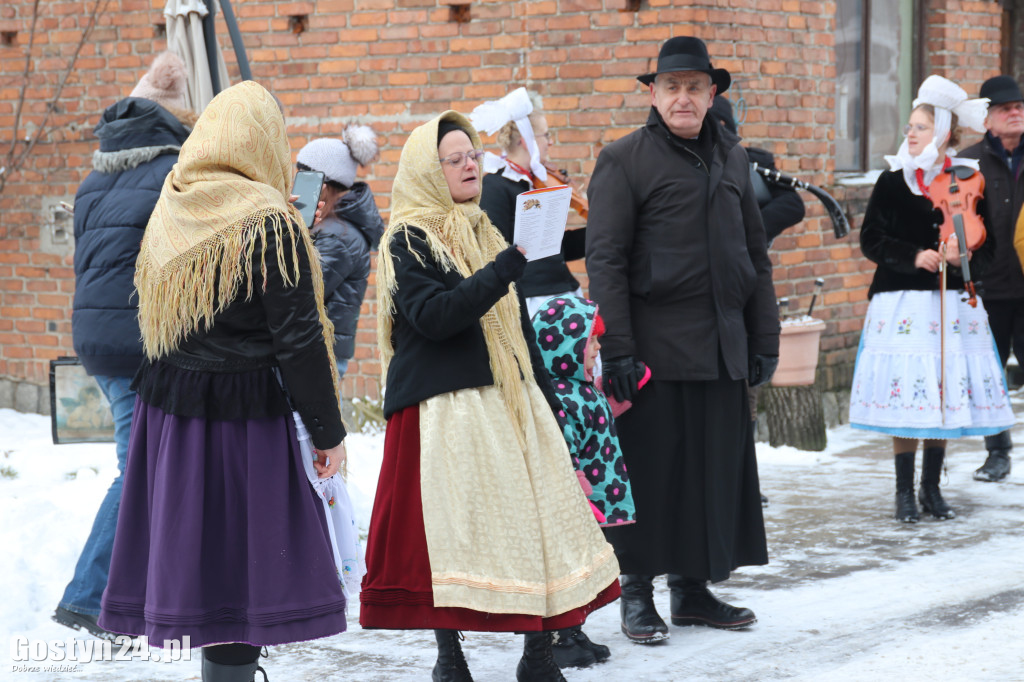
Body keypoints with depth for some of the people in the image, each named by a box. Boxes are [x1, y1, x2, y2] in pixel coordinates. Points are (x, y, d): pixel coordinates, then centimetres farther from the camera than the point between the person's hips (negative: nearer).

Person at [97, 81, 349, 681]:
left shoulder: (171, 210, 8)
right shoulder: (269, 222, -13)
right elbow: (299, 339, -12)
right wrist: (328, 430, -7)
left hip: (166, 404, 7)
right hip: (243, 412, -7)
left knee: (192, 552, 13)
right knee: (242, 559, -2)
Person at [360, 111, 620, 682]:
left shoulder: (484, 232, 17)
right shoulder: (408, 243, -4)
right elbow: (433, 316, -20)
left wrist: (543, 393, 20)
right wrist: (503, 269, -25)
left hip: (508, 399, 7)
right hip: (445, 408, -7)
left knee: (540, 518, 2)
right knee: (449, 528, -5)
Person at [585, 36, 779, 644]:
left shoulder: (732, 158, 14)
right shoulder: (624, 160, -3)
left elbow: (755, 255, 18)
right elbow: (604, 260, -8)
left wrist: (765, 340, 13)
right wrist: (618, 352, -14)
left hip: (723, 347, 5)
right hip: (656, 345, -5)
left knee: (718, 469, 8)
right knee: (649, 472, 0)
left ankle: (695, 589, 20)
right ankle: (638, 594, 12)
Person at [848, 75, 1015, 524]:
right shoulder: (892, 180, 3)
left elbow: (988, 247, 6)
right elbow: (871, 241, 0)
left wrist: (962, 256, -14)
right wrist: (915, 257, -13)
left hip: (953, 304, 1)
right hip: (901, 303, -1)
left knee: (946, 398, 4)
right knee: (904, 397, -3)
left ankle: (931, 490, 16)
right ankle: (905, 493, 7)